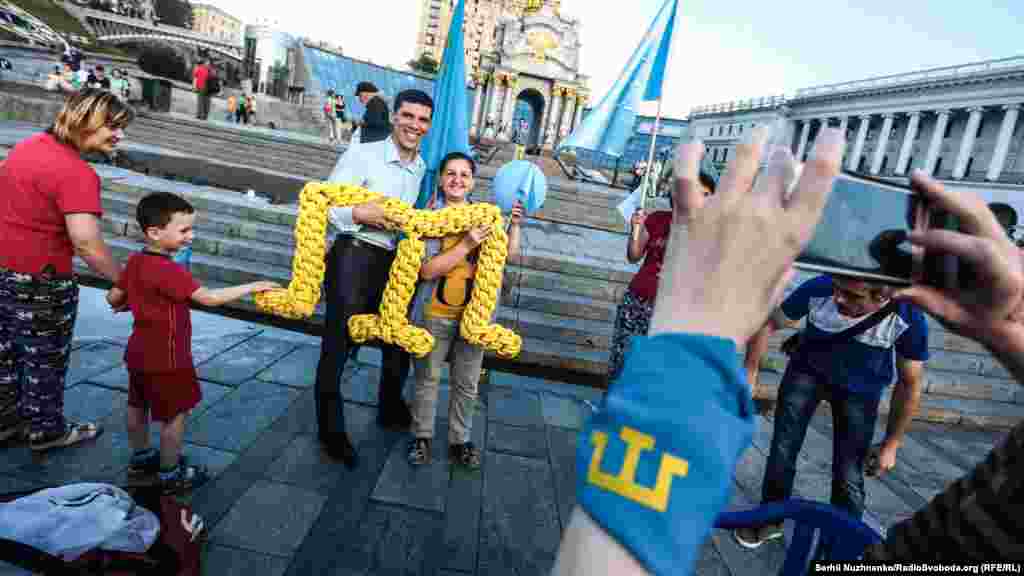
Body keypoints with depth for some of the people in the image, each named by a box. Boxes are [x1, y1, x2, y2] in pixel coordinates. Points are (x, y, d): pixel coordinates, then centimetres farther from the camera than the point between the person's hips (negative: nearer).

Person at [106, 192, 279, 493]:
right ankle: (171, 474, 17)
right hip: (166, 360, -9)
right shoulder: (169, 270, -27)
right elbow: (209, 298, -30)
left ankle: (141, 457, 41)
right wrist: (252, 287, -26)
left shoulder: (135, 261, 1)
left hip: (140, 353, 9)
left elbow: (113, 297, 10)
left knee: (138, 406, 23)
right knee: (175, 414, 5)